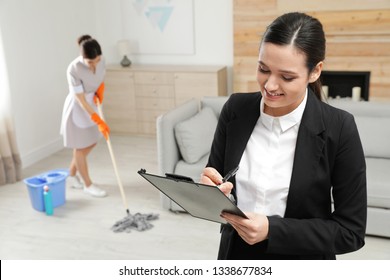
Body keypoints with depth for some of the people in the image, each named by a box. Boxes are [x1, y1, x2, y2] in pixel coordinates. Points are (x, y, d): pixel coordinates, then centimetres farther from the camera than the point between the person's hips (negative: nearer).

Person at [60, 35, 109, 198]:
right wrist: (98, 121, -28)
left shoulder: (100, 61, -12)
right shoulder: (74, 69, -31)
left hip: (92, 105, 7)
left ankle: (71, 175, 35)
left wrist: (100, 92, -11)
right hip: (77, 109, -7)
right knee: (80, 148, 5)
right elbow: (81, 100, -27)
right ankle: (88, 185, 19)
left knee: (91, 143, 16)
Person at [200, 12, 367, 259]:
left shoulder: (339, 128, -18)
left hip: (302, 262, -2)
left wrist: (272, 229, -25)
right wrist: (210, 190, -23)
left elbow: (352, 231, -14)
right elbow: (215, 181, 0)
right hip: (235, 254, 3)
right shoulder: (235, 109, -10)